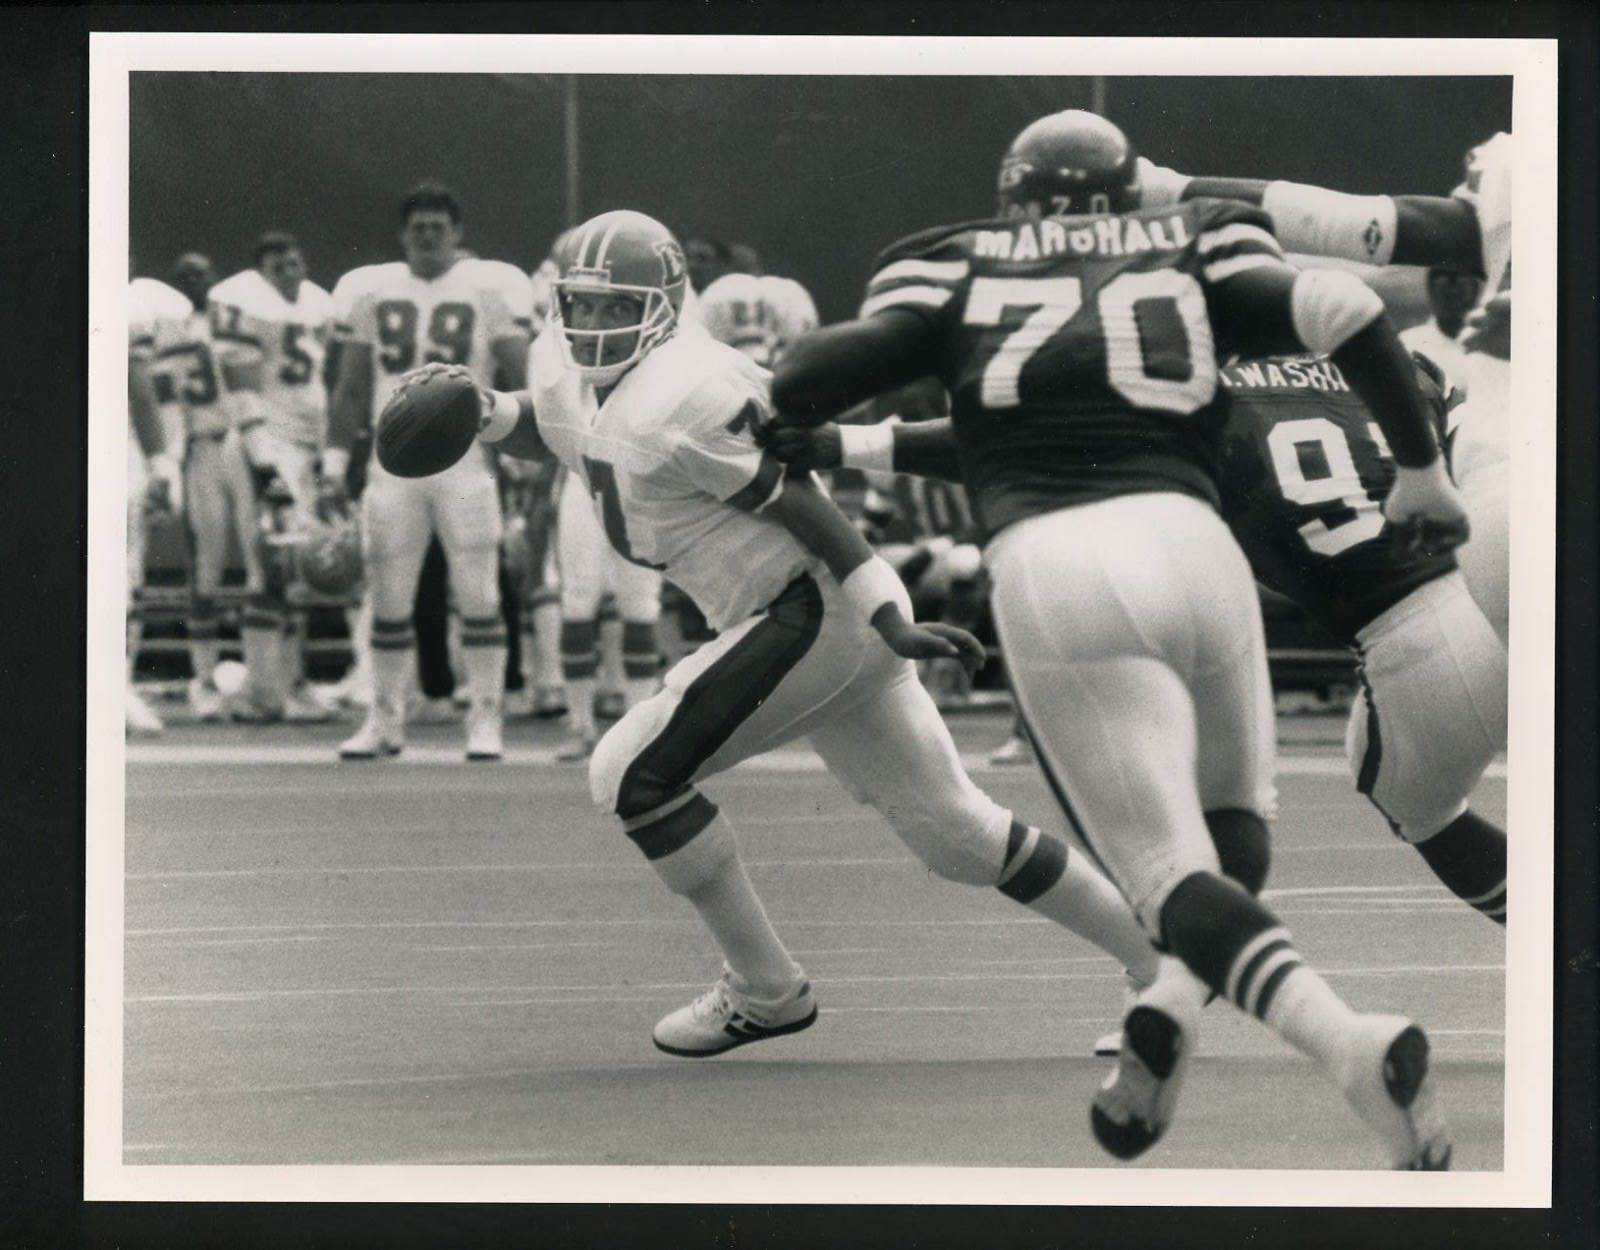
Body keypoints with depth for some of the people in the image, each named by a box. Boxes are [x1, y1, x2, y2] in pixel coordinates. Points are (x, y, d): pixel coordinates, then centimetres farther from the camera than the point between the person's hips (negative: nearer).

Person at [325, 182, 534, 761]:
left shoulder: (490, 289, 1)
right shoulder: (372, 290, 9)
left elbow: (524, 378, 0)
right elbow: (351, 389, 13)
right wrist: (334, 463, 7)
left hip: (465, 462, -2)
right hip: (393, 465, 2)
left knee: (479, 597, -4)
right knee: (389, 600, 6)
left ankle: (486, 718, 1)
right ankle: (385, 719, 14)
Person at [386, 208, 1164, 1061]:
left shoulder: (673, 406, -19)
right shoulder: (567, 371, 9)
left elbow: (800, 506, -19)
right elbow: (539, 434, 31)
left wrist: (889, 623, -20)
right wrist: (480, 413, 10)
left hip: (816, 608, -9)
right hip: (822, 625, 9)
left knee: (635, 772, -7)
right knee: (954, 833, 13)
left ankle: (764, 991, 1)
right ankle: (1155, 951, 19)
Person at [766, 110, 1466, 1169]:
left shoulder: (960, 268, 18)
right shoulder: (1190, 253, 20)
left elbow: (806, 384, 8)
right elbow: (1345, 312, 6)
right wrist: (1422, 470, 17)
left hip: (1047, 568, -1)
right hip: (1186, 539, 2)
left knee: (1171, 868, -3)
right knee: (1236, 832, 23)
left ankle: (1349, 1041, -29)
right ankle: (1169, 1018, -6)